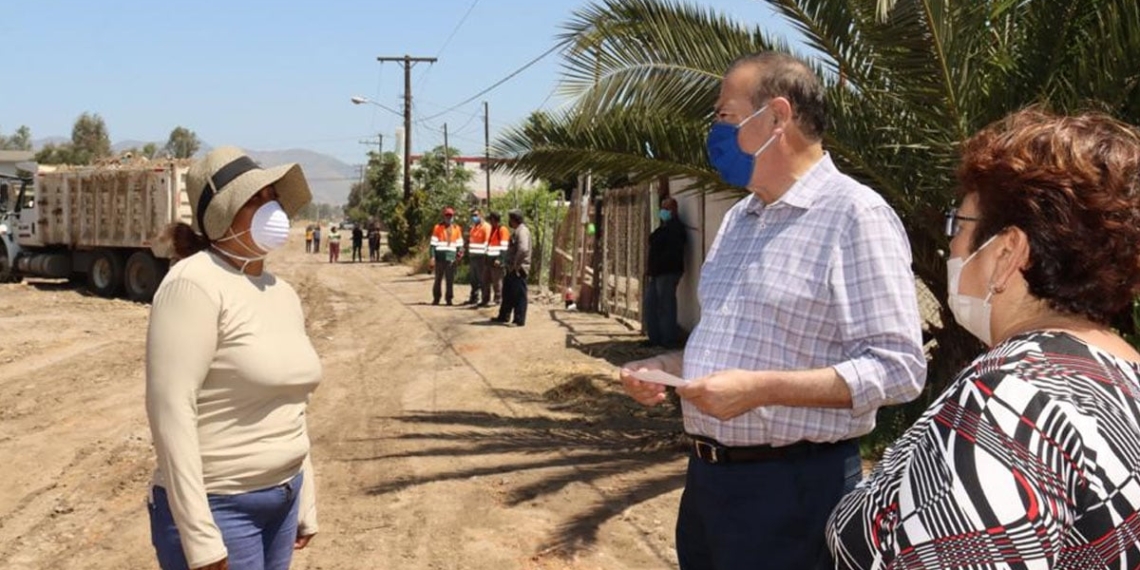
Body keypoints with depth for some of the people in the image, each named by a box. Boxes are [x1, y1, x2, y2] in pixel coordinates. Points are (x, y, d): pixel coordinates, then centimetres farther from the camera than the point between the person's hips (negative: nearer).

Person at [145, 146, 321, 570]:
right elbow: (170, 411, -21)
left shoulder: (283, 293, 7)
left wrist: (304, 502, 16)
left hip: (279, 501, 7)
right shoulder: (196, 283, -17)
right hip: (217, 508, -7)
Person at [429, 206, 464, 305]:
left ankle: (449, 298, 8)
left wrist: (459, 251, -5)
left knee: (450, 279, 1)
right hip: (440, 257, -2)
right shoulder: (438, 227, 3)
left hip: (451, 257, 2)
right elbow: (433, 244, 1)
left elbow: (459, 243, 16)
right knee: (438, 279, 3)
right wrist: (432, 257, -7)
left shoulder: (457, 228, 11)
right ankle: (436, 298, 12)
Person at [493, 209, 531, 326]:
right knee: (508, 294, 18)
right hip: (511, 269, 10)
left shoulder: (522, 231, -16)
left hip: (519, 269, -10)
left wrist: (516, 264, -23)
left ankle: (519, 320, -1)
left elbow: (523, 249, -31)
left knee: (519, 295, -5)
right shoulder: (516, 231, 16)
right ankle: (503, 316, 28)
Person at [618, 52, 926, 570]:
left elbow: (897, 367, -19)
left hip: (792, 487, -8)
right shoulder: (737, 219, 13)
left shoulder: (854, 214, -14)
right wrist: (672, 366, 4)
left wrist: (761, 388, -25)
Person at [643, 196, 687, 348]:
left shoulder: (675, 227, -9)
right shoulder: (664, 227, 20)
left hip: (667, 272, -10)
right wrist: (650, 270, 10)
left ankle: (669, 340, -3)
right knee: (651, 305, 11)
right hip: (657, 272, 10)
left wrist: (655, 269, -20)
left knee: (665, 306, -8)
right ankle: (655, 338, 18)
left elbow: (671, 253, -18)